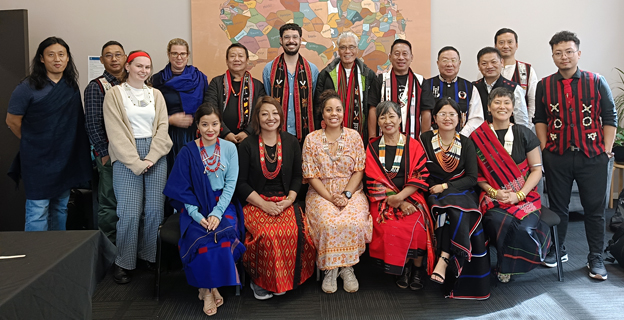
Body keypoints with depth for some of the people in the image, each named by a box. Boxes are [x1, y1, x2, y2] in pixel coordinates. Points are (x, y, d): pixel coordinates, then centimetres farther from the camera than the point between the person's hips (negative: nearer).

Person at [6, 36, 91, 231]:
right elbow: (12, 121, -3)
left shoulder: (72, 86, 6)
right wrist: (32, 142, 6)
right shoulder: (28, 88, -10)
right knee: (38, 210, -4)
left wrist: (66, 143, 9)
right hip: (38, 159, -5)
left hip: (66, 157, 6)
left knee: (61, 207, 15)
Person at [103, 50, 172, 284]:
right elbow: (116, 132, -5)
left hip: (155, 156, 4)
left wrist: (151, 158, -7)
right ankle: (123, 263, 8)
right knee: (130, 212, -8)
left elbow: (162, 127, 7)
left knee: (154, 210, 1)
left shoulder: (156, 94, 15)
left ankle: (149, 256, 18)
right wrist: (136, 162, -12)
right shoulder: (114, 94, 3)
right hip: (126, 157, -3)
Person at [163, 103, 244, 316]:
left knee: (223, 233, -29)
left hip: (222, 204, 1)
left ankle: (207, 288, -10)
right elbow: (182, 188, -2)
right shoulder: (187, 152, -1)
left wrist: (217, 212, -16)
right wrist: (197, 215, -16)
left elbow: (231, 183, -3)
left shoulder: (229, 148, 2)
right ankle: (208, 288, -8)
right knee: (199, 236, -29)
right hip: (196, 206, 0)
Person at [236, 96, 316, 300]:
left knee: (294, 231, -27)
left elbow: (297, 176, 12)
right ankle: (261, 281, -7)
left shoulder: (291, 142, 10)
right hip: (256, 203, -2)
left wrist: (289, 200, -5)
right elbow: (241, 183, 0)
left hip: (286, 202, 2)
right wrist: (264, 204, -11)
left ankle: (284, 281, -6)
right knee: (267, 233, -31)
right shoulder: (247, 146, 2)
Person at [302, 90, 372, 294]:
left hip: (351, 192, 1)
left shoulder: (354, 136, 5)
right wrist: (330, 197, -13)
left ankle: (347, 268, -7)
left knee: (354, 222, -30)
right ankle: (330, 270, -9)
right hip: (321, 193, -1)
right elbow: (311, 176, -1)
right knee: (328, 223, -31)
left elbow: (359, 170, 2)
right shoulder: (311, 139, 2)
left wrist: (346, 194, -13)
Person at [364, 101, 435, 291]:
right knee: (389, 228, -26)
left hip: (411, 198, 0)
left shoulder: (414, 146, 5)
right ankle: (402, 267, -2)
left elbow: (420, 177, -3)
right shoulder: (372, 148, 7)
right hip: (383, 200, 1)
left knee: (415, 225, -28)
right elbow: (375, 181, 0)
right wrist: (397, 202, -12)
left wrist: (400, 197, -17)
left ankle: (417, 267, -5)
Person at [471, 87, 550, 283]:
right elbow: (476, 173, 4)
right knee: (500, 222, -32)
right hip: (492, 196, -1)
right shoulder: (478, 137, 3)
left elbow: (537, 169, 3)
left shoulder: (524, 134, 4)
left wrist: (519, 195, -11)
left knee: (524, 226, -30)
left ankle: (509, 266, 0)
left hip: (524, 195, 1)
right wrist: (493, 192, -12)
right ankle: (504, 264, -3)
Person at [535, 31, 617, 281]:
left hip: (592, 157, -1)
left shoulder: (597, 82, 0)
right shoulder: (544, 85, 3)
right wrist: (544, 148, 2)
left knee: (594, 208, 5)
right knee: (558, 206, 12)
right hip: (557, 157, 1)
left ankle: (596, 258, 18)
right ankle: (557, 250, 28)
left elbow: (610, 118, 2)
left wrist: (607, 149, -4)